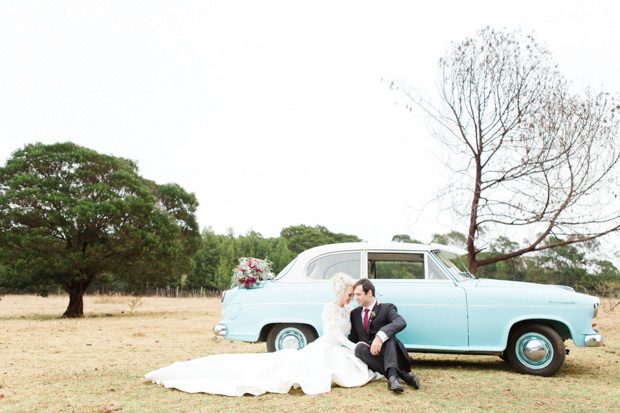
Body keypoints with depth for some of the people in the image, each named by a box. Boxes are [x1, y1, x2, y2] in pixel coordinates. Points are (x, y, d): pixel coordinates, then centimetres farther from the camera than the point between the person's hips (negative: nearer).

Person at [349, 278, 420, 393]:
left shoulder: (386, 308, -3)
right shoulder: (355, 313, 15)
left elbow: (401, 323, -25)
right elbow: (353, 338, 19)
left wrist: (380, 337, -41)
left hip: (386, 354, -3)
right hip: (369, 356, 3)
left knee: (386, 333, -31)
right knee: (360, 347, -32)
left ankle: (392, 375, -51)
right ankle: (404, 376, -36)